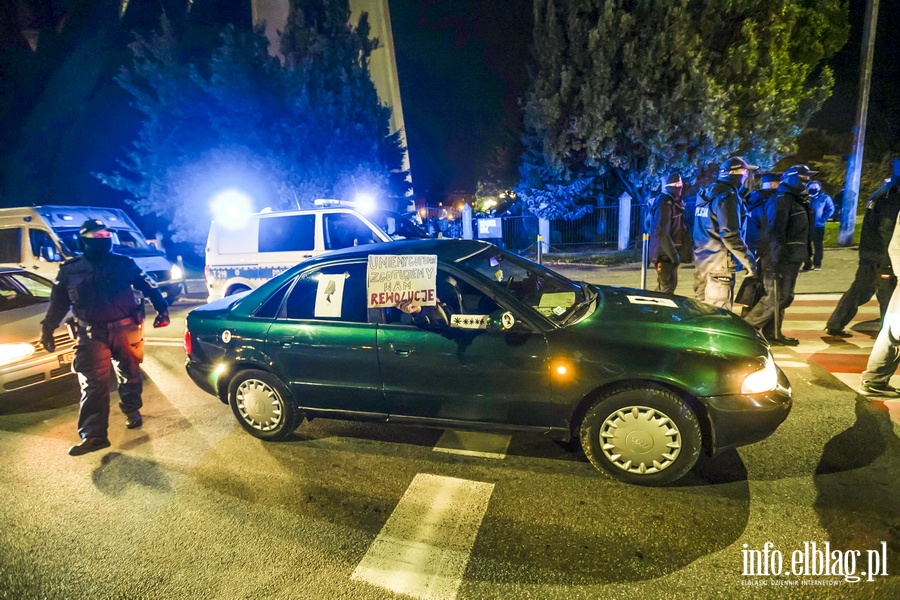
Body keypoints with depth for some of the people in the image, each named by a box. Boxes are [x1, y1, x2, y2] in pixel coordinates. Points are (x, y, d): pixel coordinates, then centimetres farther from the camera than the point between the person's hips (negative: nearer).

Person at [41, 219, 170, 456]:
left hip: (125, 328, 0)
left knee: (129, 374, 12)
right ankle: (94, 435, -4)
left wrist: (162, 309, -2)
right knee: (93, 384, -5)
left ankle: (132, 411, 35)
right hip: (91, 334, 1)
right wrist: (47, 327, 8)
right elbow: (58, 302, 14)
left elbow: (149, 286, 6)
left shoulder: (123, 263, 2)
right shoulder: (69, 270, 6)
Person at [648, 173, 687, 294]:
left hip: (670, 252, 10)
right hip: (664, 254, -10)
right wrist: (673, 254, -22)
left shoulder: (674, 202, 15)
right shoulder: (664, 204, -16)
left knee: (671, 284, 18)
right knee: (666, 288, -9)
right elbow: (661, 233, -24)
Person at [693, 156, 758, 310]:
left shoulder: (707, 193, 14)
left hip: (701, 260, 9)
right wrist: (750, 261, -14)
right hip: (719, 263, -9)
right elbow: (730, 235, -19)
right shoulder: (728, 195, -12)